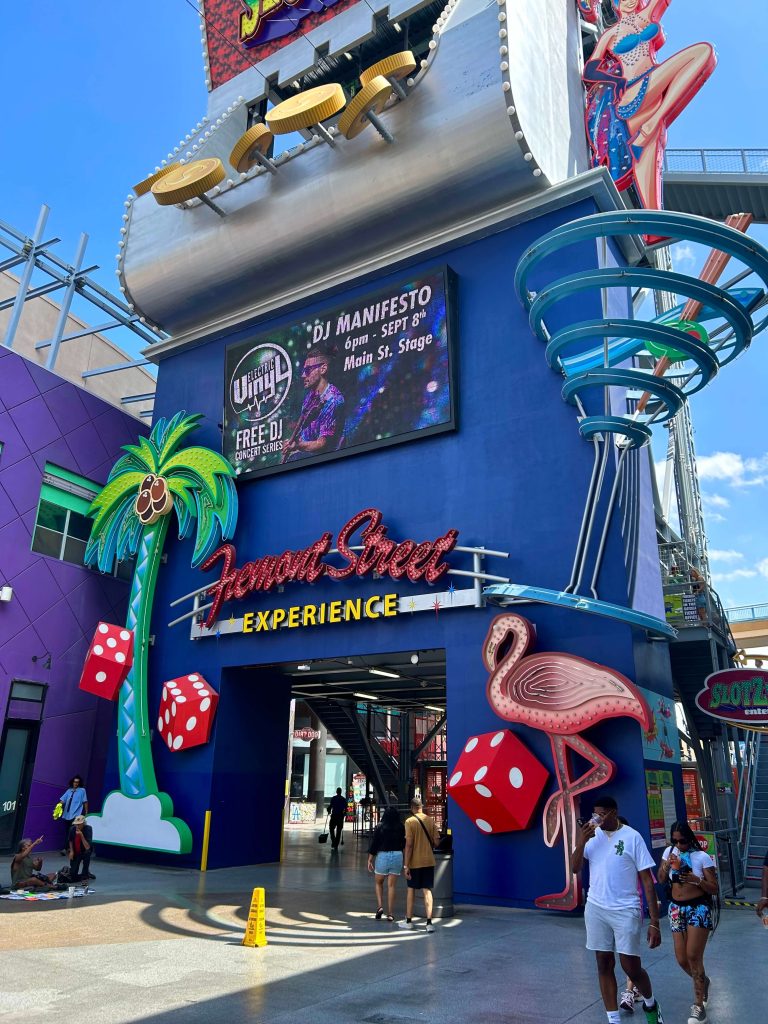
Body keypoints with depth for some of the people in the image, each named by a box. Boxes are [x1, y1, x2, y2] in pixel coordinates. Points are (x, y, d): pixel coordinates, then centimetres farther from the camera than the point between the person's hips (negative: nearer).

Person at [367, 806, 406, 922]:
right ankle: (390, 913, 11)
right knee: (391, 885, 10)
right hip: (398, 856, 1)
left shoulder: (380, 826, -5)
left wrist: (370, 860, 4)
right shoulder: (401, 827, -2)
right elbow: (405, 845, 2)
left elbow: (374, 843, -3)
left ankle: (380, 906, 3)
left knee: (378, 882, 19)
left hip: (382, 856, -1)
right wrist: (406, 862, 15)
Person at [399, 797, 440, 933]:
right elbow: (436, 842, 2)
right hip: (429, 861, 3)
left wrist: (406, 865, -11)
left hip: (415, 862, -3)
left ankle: (409, 921, 22)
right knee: (427, 890, 6)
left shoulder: (410, 821, -11)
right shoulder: (430, 820, 0)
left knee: (411, 889, 13)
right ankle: (429, 922, -2)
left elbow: (409, 844, -14)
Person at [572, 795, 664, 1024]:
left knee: (631, 968, 5)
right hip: (596, 909, 4)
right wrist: (582, 840, -19)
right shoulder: (592, 835, 0)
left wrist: (654, 922, -10)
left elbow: (647, 881, -8)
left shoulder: (632, 837, -11)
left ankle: (650, 1004, 35)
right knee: (604, 965, 11)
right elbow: (575, 868, -4)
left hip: (625, 910, -4)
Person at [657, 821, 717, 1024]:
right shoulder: (669, 851, 1)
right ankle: (703, 982, 39)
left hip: (699, 908, -5)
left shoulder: (702, 857, -12)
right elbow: (661, 880, 6)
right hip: (676, 909, 5)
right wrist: (666, 866, -13)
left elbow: (714, 889, -8)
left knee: (693, 956, -11)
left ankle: (699, 1006, 4)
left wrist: (697, 880, -26)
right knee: (682, 959, 8)